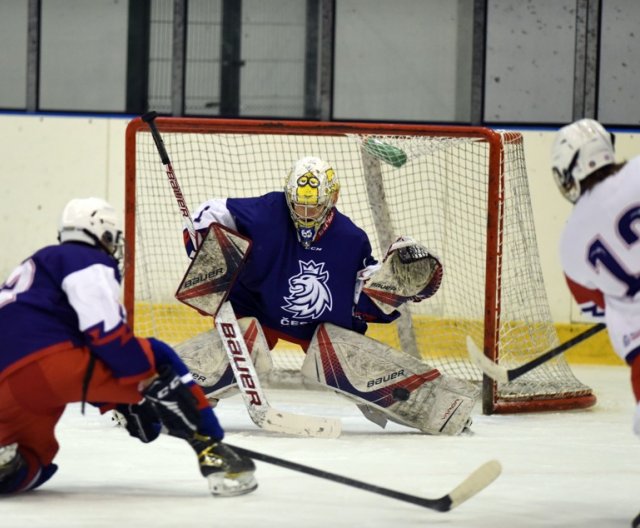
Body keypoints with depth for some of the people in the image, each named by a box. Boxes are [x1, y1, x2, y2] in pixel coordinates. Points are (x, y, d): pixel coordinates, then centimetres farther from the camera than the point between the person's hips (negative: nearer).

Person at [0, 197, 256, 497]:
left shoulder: (37, 266, 35)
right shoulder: (87, 261, 6)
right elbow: (105, 330, -10)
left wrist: (119, 404, 32)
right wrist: (147, 382, -2)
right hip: (50, 360, -8)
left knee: (33, 462, 29)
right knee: (156, 359, 3)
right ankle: (213, 456, -9)